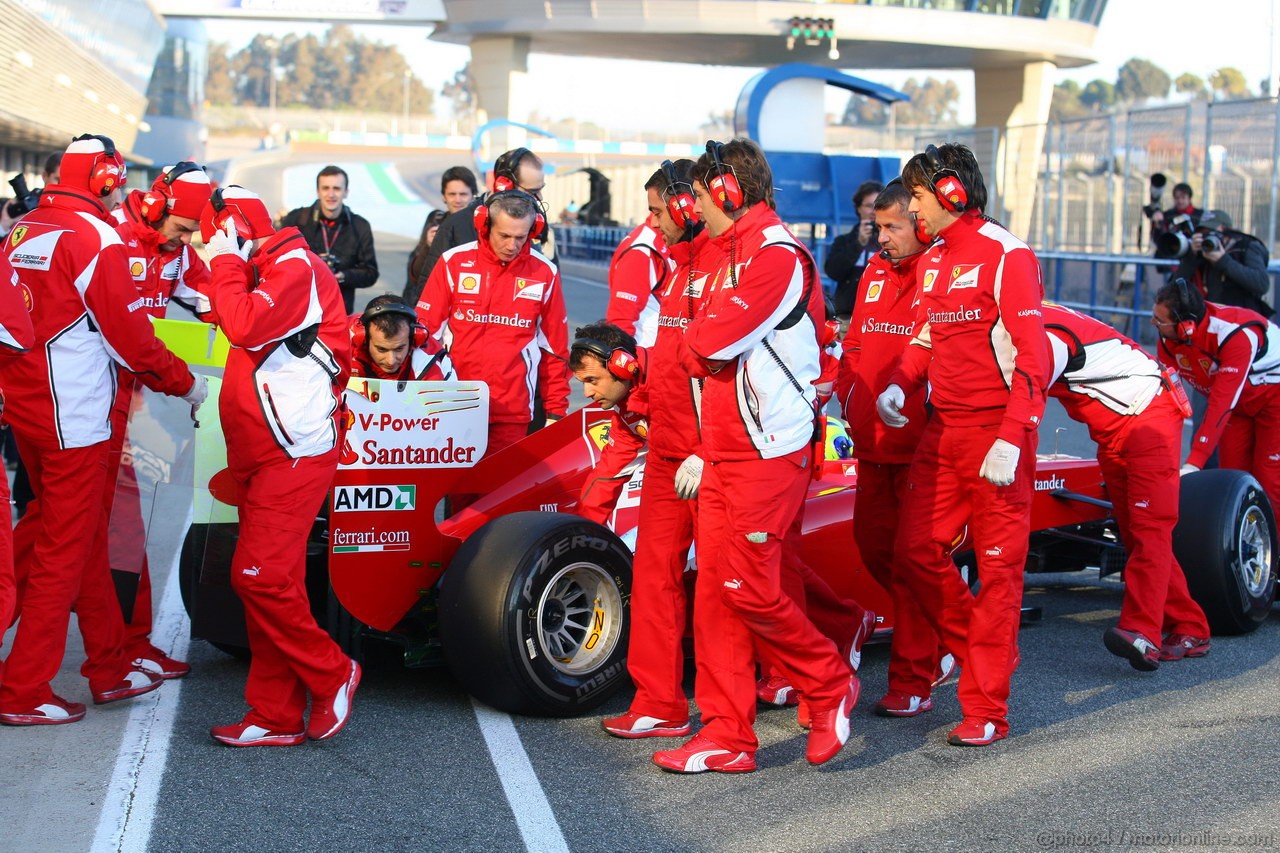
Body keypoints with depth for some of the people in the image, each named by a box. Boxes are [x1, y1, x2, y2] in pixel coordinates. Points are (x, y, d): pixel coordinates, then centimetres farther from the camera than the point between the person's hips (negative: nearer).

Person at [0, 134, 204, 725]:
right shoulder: (94, 237, -14)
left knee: (83, 540, 17)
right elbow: (129, 336, -13)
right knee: (65, 552, 1)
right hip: (73, 417, -8)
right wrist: (184, 383, 0)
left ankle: (110, 667, 27)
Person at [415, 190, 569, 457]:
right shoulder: (454, 263, 0)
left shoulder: (544, 274, 3)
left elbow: (555, 348, 9)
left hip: (512, 414, 0)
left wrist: (556, 409, 8)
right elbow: (425, 332, 3)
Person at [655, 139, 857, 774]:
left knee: (746, 587, -8)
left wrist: (694, 338, 1)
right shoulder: (736, 255, 19)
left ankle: (829, 685, 13)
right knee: (715, 590, 6)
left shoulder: (777, 256, -14)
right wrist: (703, 451, 13)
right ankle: (727, 738, 10)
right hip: (725, 454, 9)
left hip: (768, 456, -9)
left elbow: (710, 342, -21)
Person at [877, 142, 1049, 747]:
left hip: (995, 432, -8)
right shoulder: (932, 261, 14)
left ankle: (986, 712, 4)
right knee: (916, 550, 5)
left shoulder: (1006, 257, -11)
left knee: (998, 567, -1)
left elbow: (1033, 356, -16)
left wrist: (1011, 440, -23)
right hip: (941, 431, 8)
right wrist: (899, 384, 2)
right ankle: (974, 648, 28)